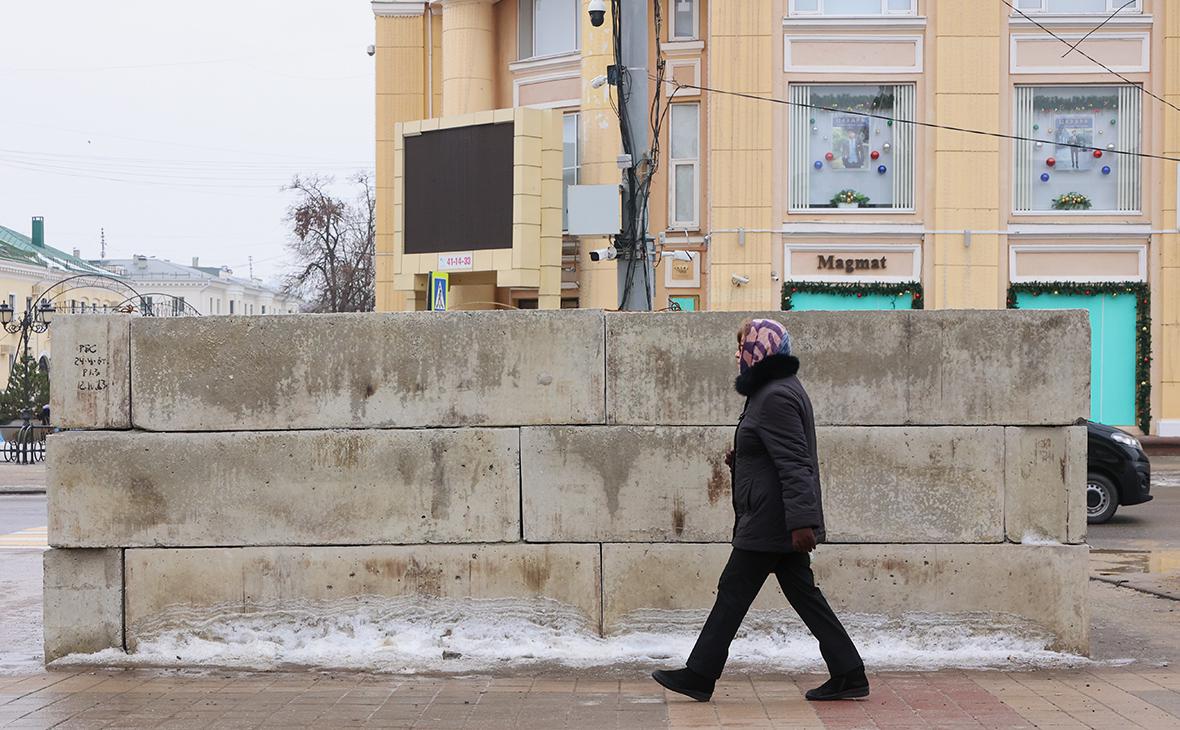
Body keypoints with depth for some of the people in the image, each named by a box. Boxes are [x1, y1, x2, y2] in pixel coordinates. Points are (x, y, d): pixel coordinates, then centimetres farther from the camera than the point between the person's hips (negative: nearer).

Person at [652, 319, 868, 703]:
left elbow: (793, 463, -23)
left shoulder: (775, 397, -17)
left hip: (769, 523, -10)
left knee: (733, 593, -2)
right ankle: (848, 674, 13)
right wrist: (740, 458, 11)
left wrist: (801, 521, -27)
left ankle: (698, 677, 6)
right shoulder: (777, 389, 16)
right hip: (783, 523, 10)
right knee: (804, 594, 11)